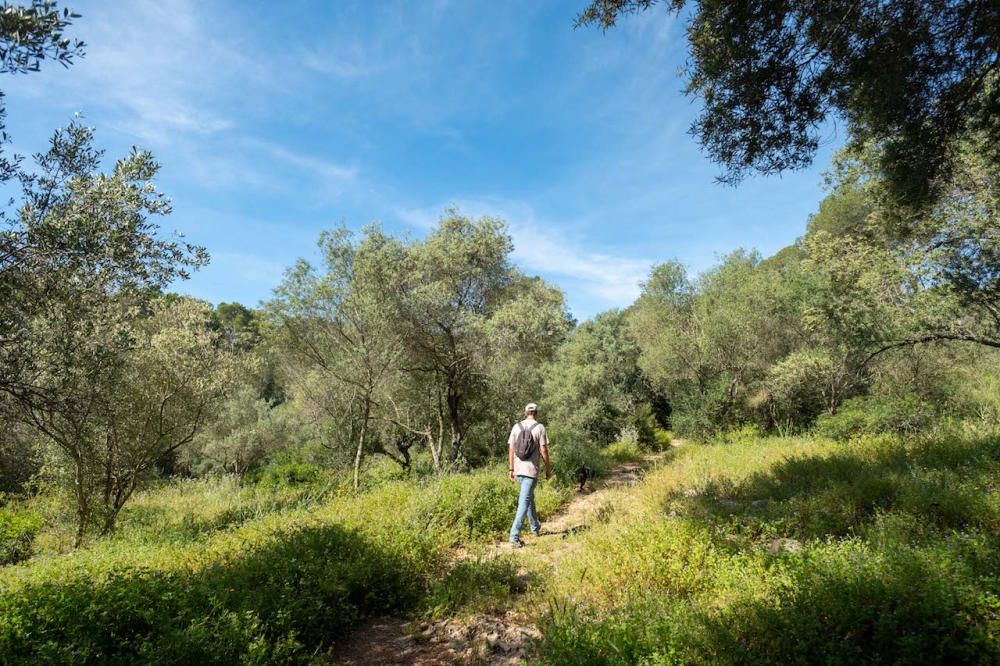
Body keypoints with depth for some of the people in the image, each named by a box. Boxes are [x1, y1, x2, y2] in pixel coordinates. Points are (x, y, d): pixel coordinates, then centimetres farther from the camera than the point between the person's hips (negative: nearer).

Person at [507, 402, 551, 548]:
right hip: (531, 470, -5)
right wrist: (548, 469, 3)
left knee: (529, 498, 23)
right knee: (524, 502, -6)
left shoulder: (516, 427, 5)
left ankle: (535, 527, 39)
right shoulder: (539, 428, -6)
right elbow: (543, 450, -8)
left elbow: (510, 449, 5)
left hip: (518, 470, 5)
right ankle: (514, 536, -13)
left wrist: (511, 469, 12)